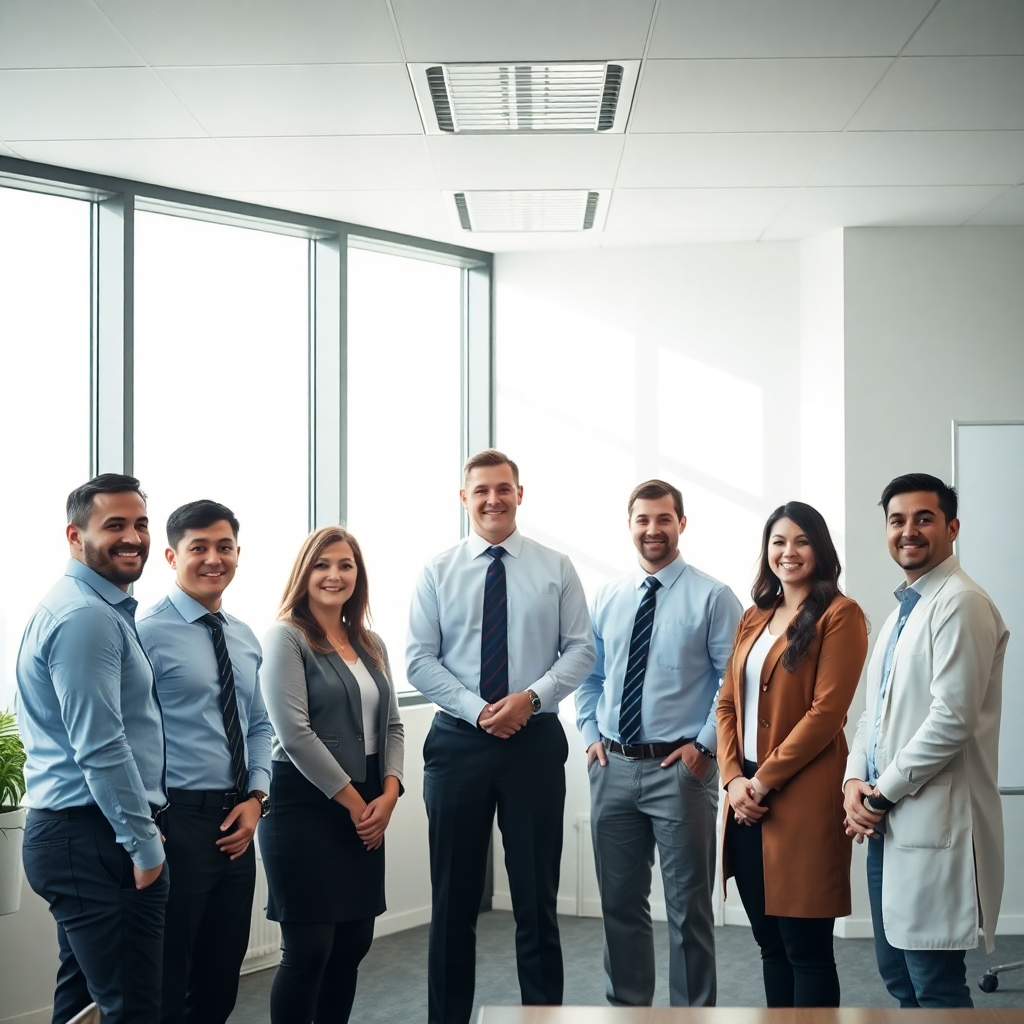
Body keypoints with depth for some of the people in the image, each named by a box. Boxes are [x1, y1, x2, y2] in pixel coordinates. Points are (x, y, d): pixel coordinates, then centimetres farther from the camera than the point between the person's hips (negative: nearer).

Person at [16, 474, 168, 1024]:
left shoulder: (99, 609, 17)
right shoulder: (85, 616, -17)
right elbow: (101, 747, -22)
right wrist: (145, 843, -16)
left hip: (72, 834, 11)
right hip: (94, 839, -11)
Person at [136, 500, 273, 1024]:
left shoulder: (245, 638, 12)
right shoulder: (149, 633, -11)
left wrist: (255, 797, 3)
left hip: (236, 823, 7)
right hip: (177, 819, -7)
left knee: (222, 978, 15)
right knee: (166, 981, 3)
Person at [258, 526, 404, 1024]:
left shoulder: (370, 645, 14)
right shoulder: (286, 637, -7)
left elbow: (391, 725, 12)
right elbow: (294, 732, -15)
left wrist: (388, 794, -4)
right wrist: (351, 800, -12)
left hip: (367, 809, 7)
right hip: (304, 806, -7)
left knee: (353, 943, 8)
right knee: (308, 947, -5)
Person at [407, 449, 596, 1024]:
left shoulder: (555, 568, 4)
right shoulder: (439, 572, 4)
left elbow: (581, 649, 1)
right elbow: (421, 659, 0)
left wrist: (531, 697, -14)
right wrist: (476, 709, -12)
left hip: (536, 740, 0)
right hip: (458, 740, 1)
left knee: (537, 896, 5)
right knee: (454, 897, 7)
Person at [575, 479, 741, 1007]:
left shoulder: (711, 597, -5)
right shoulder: (607, 599, 9)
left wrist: (704, 745, -13)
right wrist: (591, 735, 5)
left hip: (680, 768, -4)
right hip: (612, 766, 5)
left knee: (688, 907, 4)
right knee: (620, 903, 14)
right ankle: (626, 1007, 28)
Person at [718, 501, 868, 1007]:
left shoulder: (839, 615, -6)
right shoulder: (754, 618, 16)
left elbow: (826, 712, -13)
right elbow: (728, 704, 13)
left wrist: (764, 780, -13)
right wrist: (733, 779, -2)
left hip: (803, 802, -7)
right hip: (746, 799, 7)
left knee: (806, 948, -1)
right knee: (769, 942, 13)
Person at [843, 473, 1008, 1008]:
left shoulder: (961, 603, -12)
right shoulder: (900, 612, 17)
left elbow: (952, 719, -20)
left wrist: (883, 793, -12)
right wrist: (855, 780, 2)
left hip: (933, 827, -9)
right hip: (886, 824, 9)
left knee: (935, 987, -4)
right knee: (898, 978, 15)